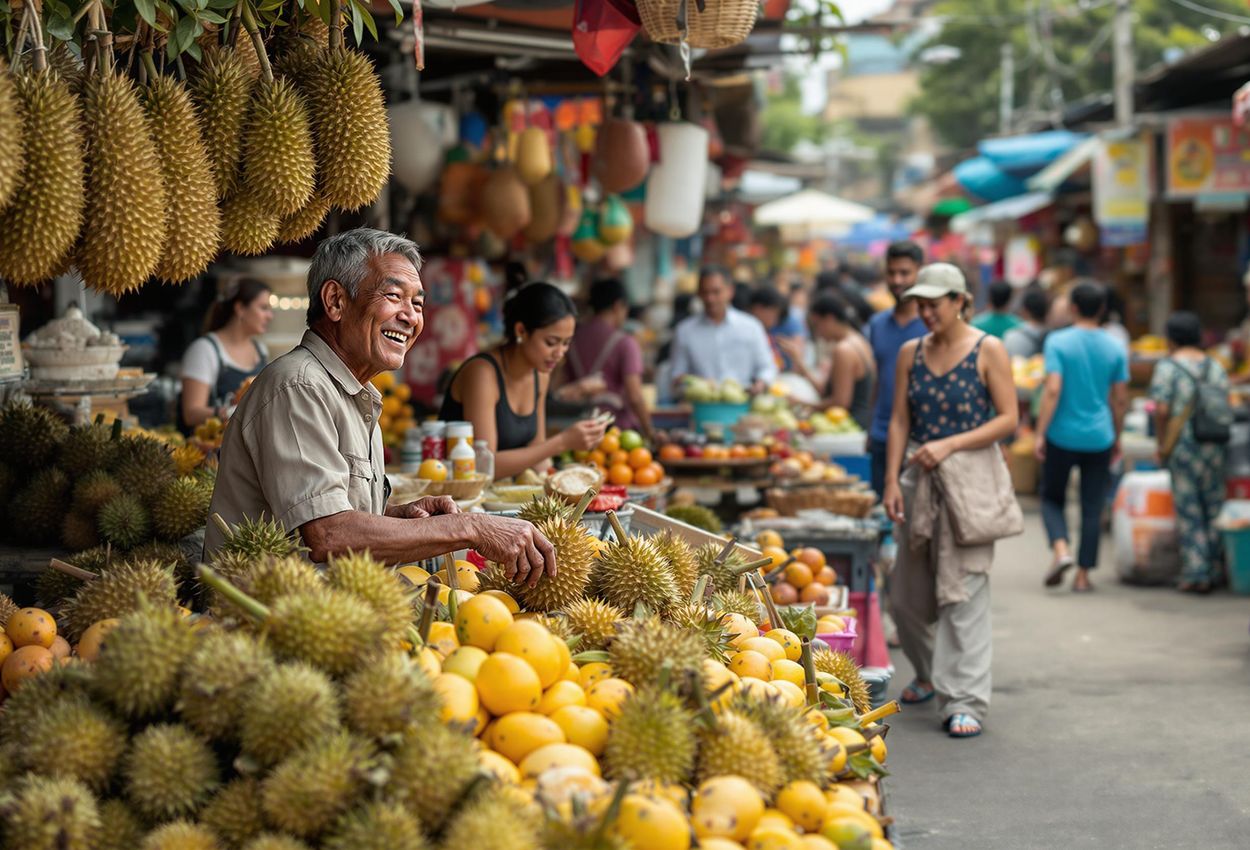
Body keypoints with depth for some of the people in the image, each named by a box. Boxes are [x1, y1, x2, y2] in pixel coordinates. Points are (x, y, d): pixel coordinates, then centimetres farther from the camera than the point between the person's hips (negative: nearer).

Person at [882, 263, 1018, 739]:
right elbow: (900, 420, 9)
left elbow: (1008, 418, -7)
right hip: (918, 477, 5)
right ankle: (930, 675, 35)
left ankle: (965, 701, -7)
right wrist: (892, 480, -1)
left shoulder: (988, 351, -4)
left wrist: (949, 445, -16)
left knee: (963, 591, -9)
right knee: (907, 593, 11)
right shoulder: (911, 353, 9)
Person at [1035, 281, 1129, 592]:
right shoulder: (1115, 348, 2)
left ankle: (1061, 549, -9)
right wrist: (1116, 438, 18)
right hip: (1099, 438, 2)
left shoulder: (1058, 342, -7)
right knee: (1092, 509, 8)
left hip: (1062, 436, -2)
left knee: (1052, 498, 15)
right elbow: (1120, 399, 6)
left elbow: (1052, 391, -15)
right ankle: (1083, 575, 8)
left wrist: (1040, 433, -12)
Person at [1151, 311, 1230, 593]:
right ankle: (1212, 571, 16)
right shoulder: (1215, 367, 9)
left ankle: (1196, 574, 1)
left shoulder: (1168, 367, -5)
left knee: (1189, 511, 2)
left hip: (1183, 444, -4)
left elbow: (1162, 410, -13)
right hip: (1216, 444, 4)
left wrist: (1162, 444, -2)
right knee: (1213, 509, 12)